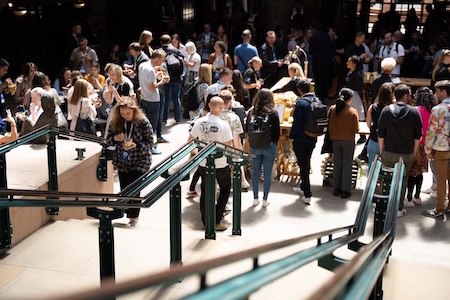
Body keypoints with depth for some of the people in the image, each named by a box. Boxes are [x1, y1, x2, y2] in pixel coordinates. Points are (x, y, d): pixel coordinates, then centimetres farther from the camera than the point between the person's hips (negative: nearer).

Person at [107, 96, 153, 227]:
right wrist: (115, 138, -18)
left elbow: (150, 142, -10)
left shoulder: (143, 122, -14)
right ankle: (130, 214, 25)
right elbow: (108, 139, 5)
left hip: (140, 161, -4)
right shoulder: (115, 122, -4)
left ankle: (134, 217, 8)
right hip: (122, 162, 4)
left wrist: (135, 145, -26)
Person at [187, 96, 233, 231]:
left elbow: (190, 141, 2)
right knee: (225, 190, 16)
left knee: (205, 191, 18)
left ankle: (205, 220, 25)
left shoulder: (199, 122, -8)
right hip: (221, 164, -3)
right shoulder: (224, 125, -19)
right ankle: (217, 221, 10)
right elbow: (228, 147, -15)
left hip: (203, 163, 3)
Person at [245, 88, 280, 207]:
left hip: (254, 147, 2)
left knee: (255, 173, 14)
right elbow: (277, 132, -5)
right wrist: (274, 144, 10)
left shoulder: (251, 112, -7)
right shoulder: (273, 113, -12)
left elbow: (247, 130, 2)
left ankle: (255, 198, 22)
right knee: (267, 174, 9)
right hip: (269, 147, -2)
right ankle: (265, 199, 16)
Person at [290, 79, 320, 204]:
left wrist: (291, 136, -6)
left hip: (300, 140, -7)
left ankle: (307, 195, 3)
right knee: (306, 163, 21)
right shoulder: (318, 101, 3)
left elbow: (296, 122, -19)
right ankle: (303, 187, 37)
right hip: (312, 139, 7)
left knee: (303, 165, 1)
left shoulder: (301, 103, -19)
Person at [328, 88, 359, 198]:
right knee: (347, 165, 8)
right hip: (348, 141, -3)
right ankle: (345, 190, 12)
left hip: (335, 140, 3)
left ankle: (336, 189, 21)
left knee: (337, 164, 15)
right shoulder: (352, 111, -16)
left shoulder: (332, 109, -7)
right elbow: (356, 129, -11)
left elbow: (329, 125, 1)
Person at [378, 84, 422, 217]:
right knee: (402, 181, 10)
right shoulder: (414, 112, -7)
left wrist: (382, 151, 8)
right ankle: (398, 209, 17)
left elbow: (380, 135, -2)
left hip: (388, 153, 1)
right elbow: (417, 136, -3)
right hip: (406, 155, -1)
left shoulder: (386, 110, -4)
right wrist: (414, 153, 7)